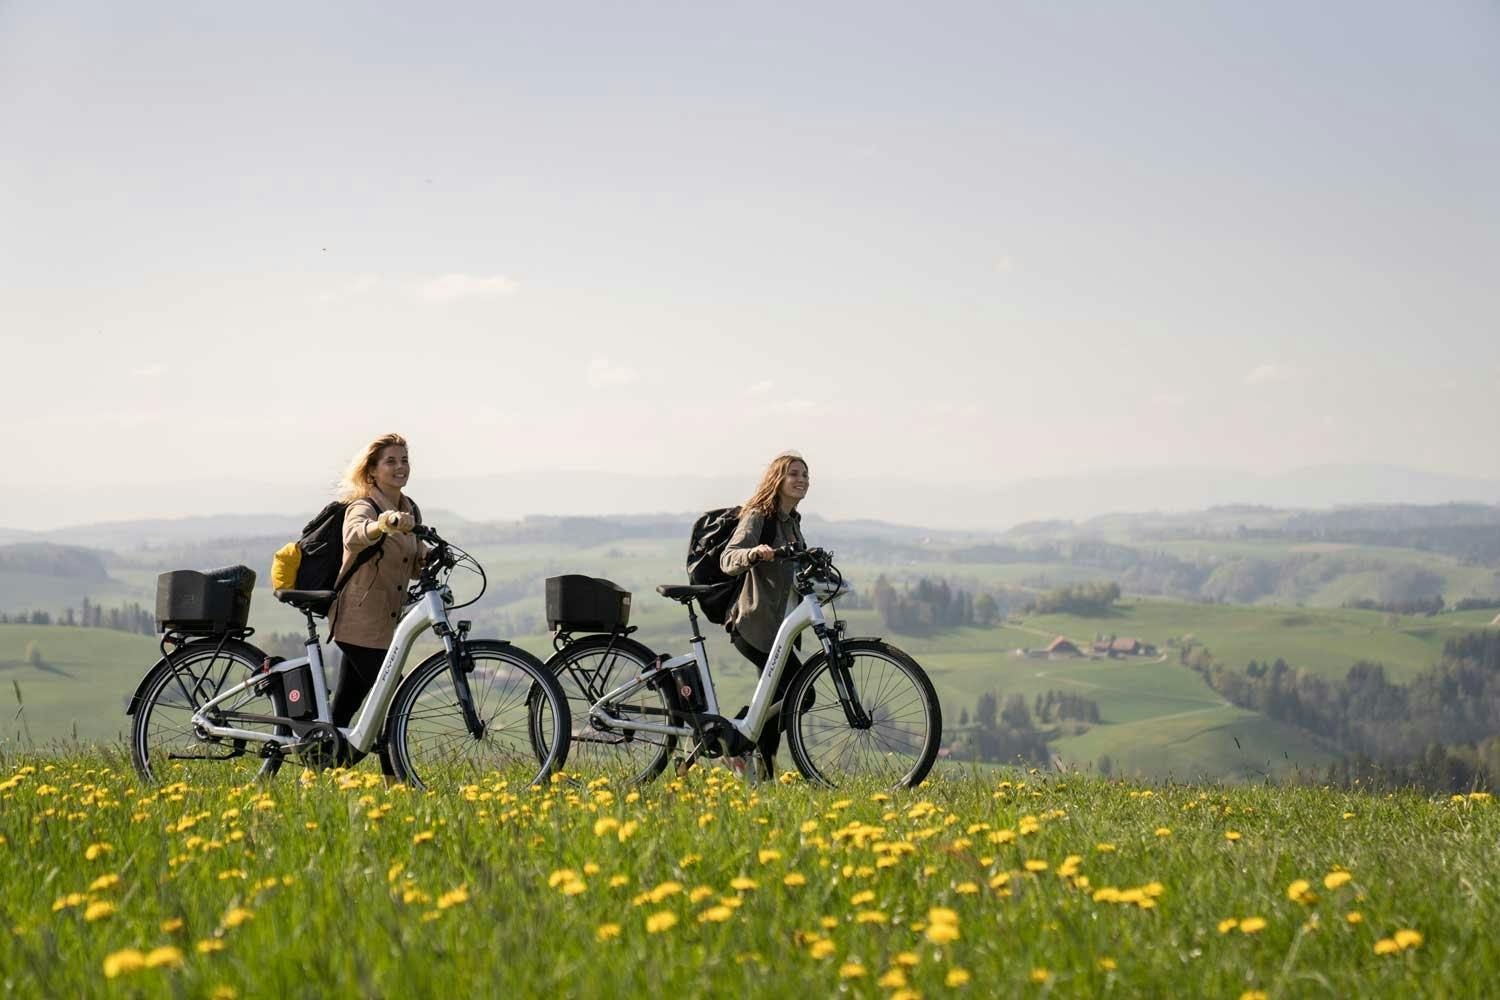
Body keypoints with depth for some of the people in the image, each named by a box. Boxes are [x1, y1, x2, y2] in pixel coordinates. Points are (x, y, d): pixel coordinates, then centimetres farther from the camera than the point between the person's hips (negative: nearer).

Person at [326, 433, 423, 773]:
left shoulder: (409, 509, 11)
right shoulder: (363, 507, -14)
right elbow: (354, 536, -39)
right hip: (360, 621, -8)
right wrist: (385, 524, -60)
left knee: (345, 706, 15)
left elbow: (414, 567, 17)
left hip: (385, 622, 8)